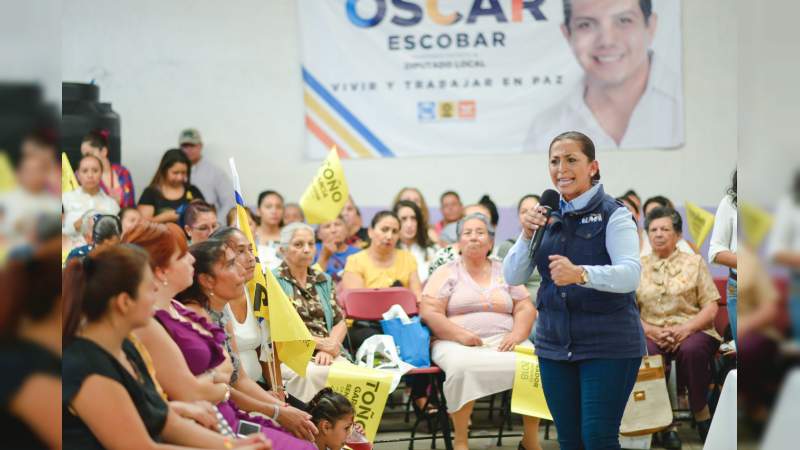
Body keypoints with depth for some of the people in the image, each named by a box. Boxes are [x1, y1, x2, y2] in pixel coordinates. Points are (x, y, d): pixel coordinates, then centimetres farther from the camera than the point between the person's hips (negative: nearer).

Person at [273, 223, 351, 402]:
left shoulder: (324, 280, 22)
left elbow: (340, 322, 15)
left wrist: (328, 349, -5)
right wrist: (320, 342, -8)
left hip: (327, 353, 4)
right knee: (314, 374, -37)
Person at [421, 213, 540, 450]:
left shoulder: (506, 271, 19)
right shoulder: (446, 273, 10)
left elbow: (525, 308, 11)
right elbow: (429, 312, -2)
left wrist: (517, 334, -9)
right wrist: (461, 335, -16)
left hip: (503, 342, 3)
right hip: (457, 344, -2)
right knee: (462, 366, -39)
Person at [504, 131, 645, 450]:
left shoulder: (613, 214, -8)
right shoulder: (547, 217, 8)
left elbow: (630, 273, -22)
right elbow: (512, 277, 5)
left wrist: (580, 274, -39)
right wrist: (527, 236, -13)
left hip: (608, 346, -5)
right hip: (555, 345, 5)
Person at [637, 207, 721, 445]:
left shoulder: (694, 262, 10)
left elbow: (711, 308, 3)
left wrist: (685, 329, -14)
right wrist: (651, 331, -12)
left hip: (692, 331, -1)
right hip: (652, 333, 1)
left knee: (691, 351, -36)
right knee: (646, 354, -35)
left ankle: (701, 413, -13)